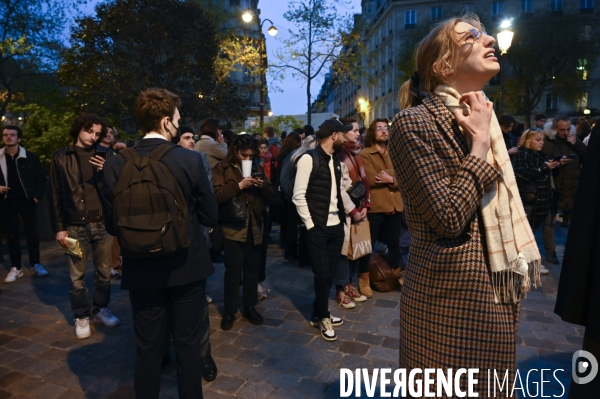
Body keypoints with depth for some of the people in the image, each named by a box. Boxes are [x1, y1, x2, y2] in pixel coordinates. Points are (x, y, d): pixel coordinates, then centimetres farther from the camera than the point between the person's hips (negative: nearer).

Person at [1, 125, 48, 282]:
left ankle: (36, 264, 17)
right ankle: (16, 268, 16)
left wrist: (37, 196, -4)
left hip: (27, 200, -1)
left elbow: (41, 177, 2)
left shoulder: (30, 157, -1)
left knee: (32, 233, 4)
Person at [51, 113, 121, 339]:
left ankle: (101, 309, 28)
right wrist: (59, 227, -1)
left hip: (102, 223, 1)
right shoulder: (61, 157, 3)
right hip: (75, 225, -1)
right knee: (77, 275, 7)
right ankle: (81, 316, 22)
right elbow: (56, 195, 2)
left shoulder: (104, 155, 6)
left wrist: (107, 172, -17)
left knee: (104, 271, 10)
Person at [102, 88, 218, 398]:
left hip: (142, 269, 2)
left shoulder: (116, 165, -8)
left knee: (147, 349, 17)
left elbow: (112, 225, -2)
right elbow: (210, 217, -7)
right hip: (186, 267, -2)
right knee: (189, 346, 15)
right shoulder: (190, 159, -14)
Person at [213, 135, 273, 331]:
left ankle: (250, 306, 27)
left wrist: (263, 186, -10)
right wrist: (238, 186, -22)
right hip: (233, 227, -4)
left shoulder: (257, 168, 13)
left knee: (252, 270, 12)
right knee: (233, 271, 1)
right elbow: (216, 196, -14)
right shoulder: (222, 169, -1)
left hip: (254, 226, 4)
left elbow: (270, 196, 10)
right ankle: (229, 311, 17)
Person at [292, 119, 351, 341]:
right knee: (322, 275, 3)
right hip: (318, 228, -7)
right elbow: (298, 196, -14)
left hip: (336, 226, 7)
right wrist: (310, 224, -12)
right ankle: (322, 317, 26)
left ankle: (319, 314, 34)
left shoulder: (335, 161, 12)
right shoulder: (309, 159, -12)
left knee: (330, 274, 15)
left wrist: (343, 216, 6)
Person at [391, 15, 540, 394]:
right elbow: (448, 218, -24)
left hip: (497, 288, 8)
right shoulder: (415, 121, -17)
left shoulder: (481, 118, 11)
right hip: (452, 291, -8)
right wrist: (480, 145, -16)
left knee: (491, 386, 22)